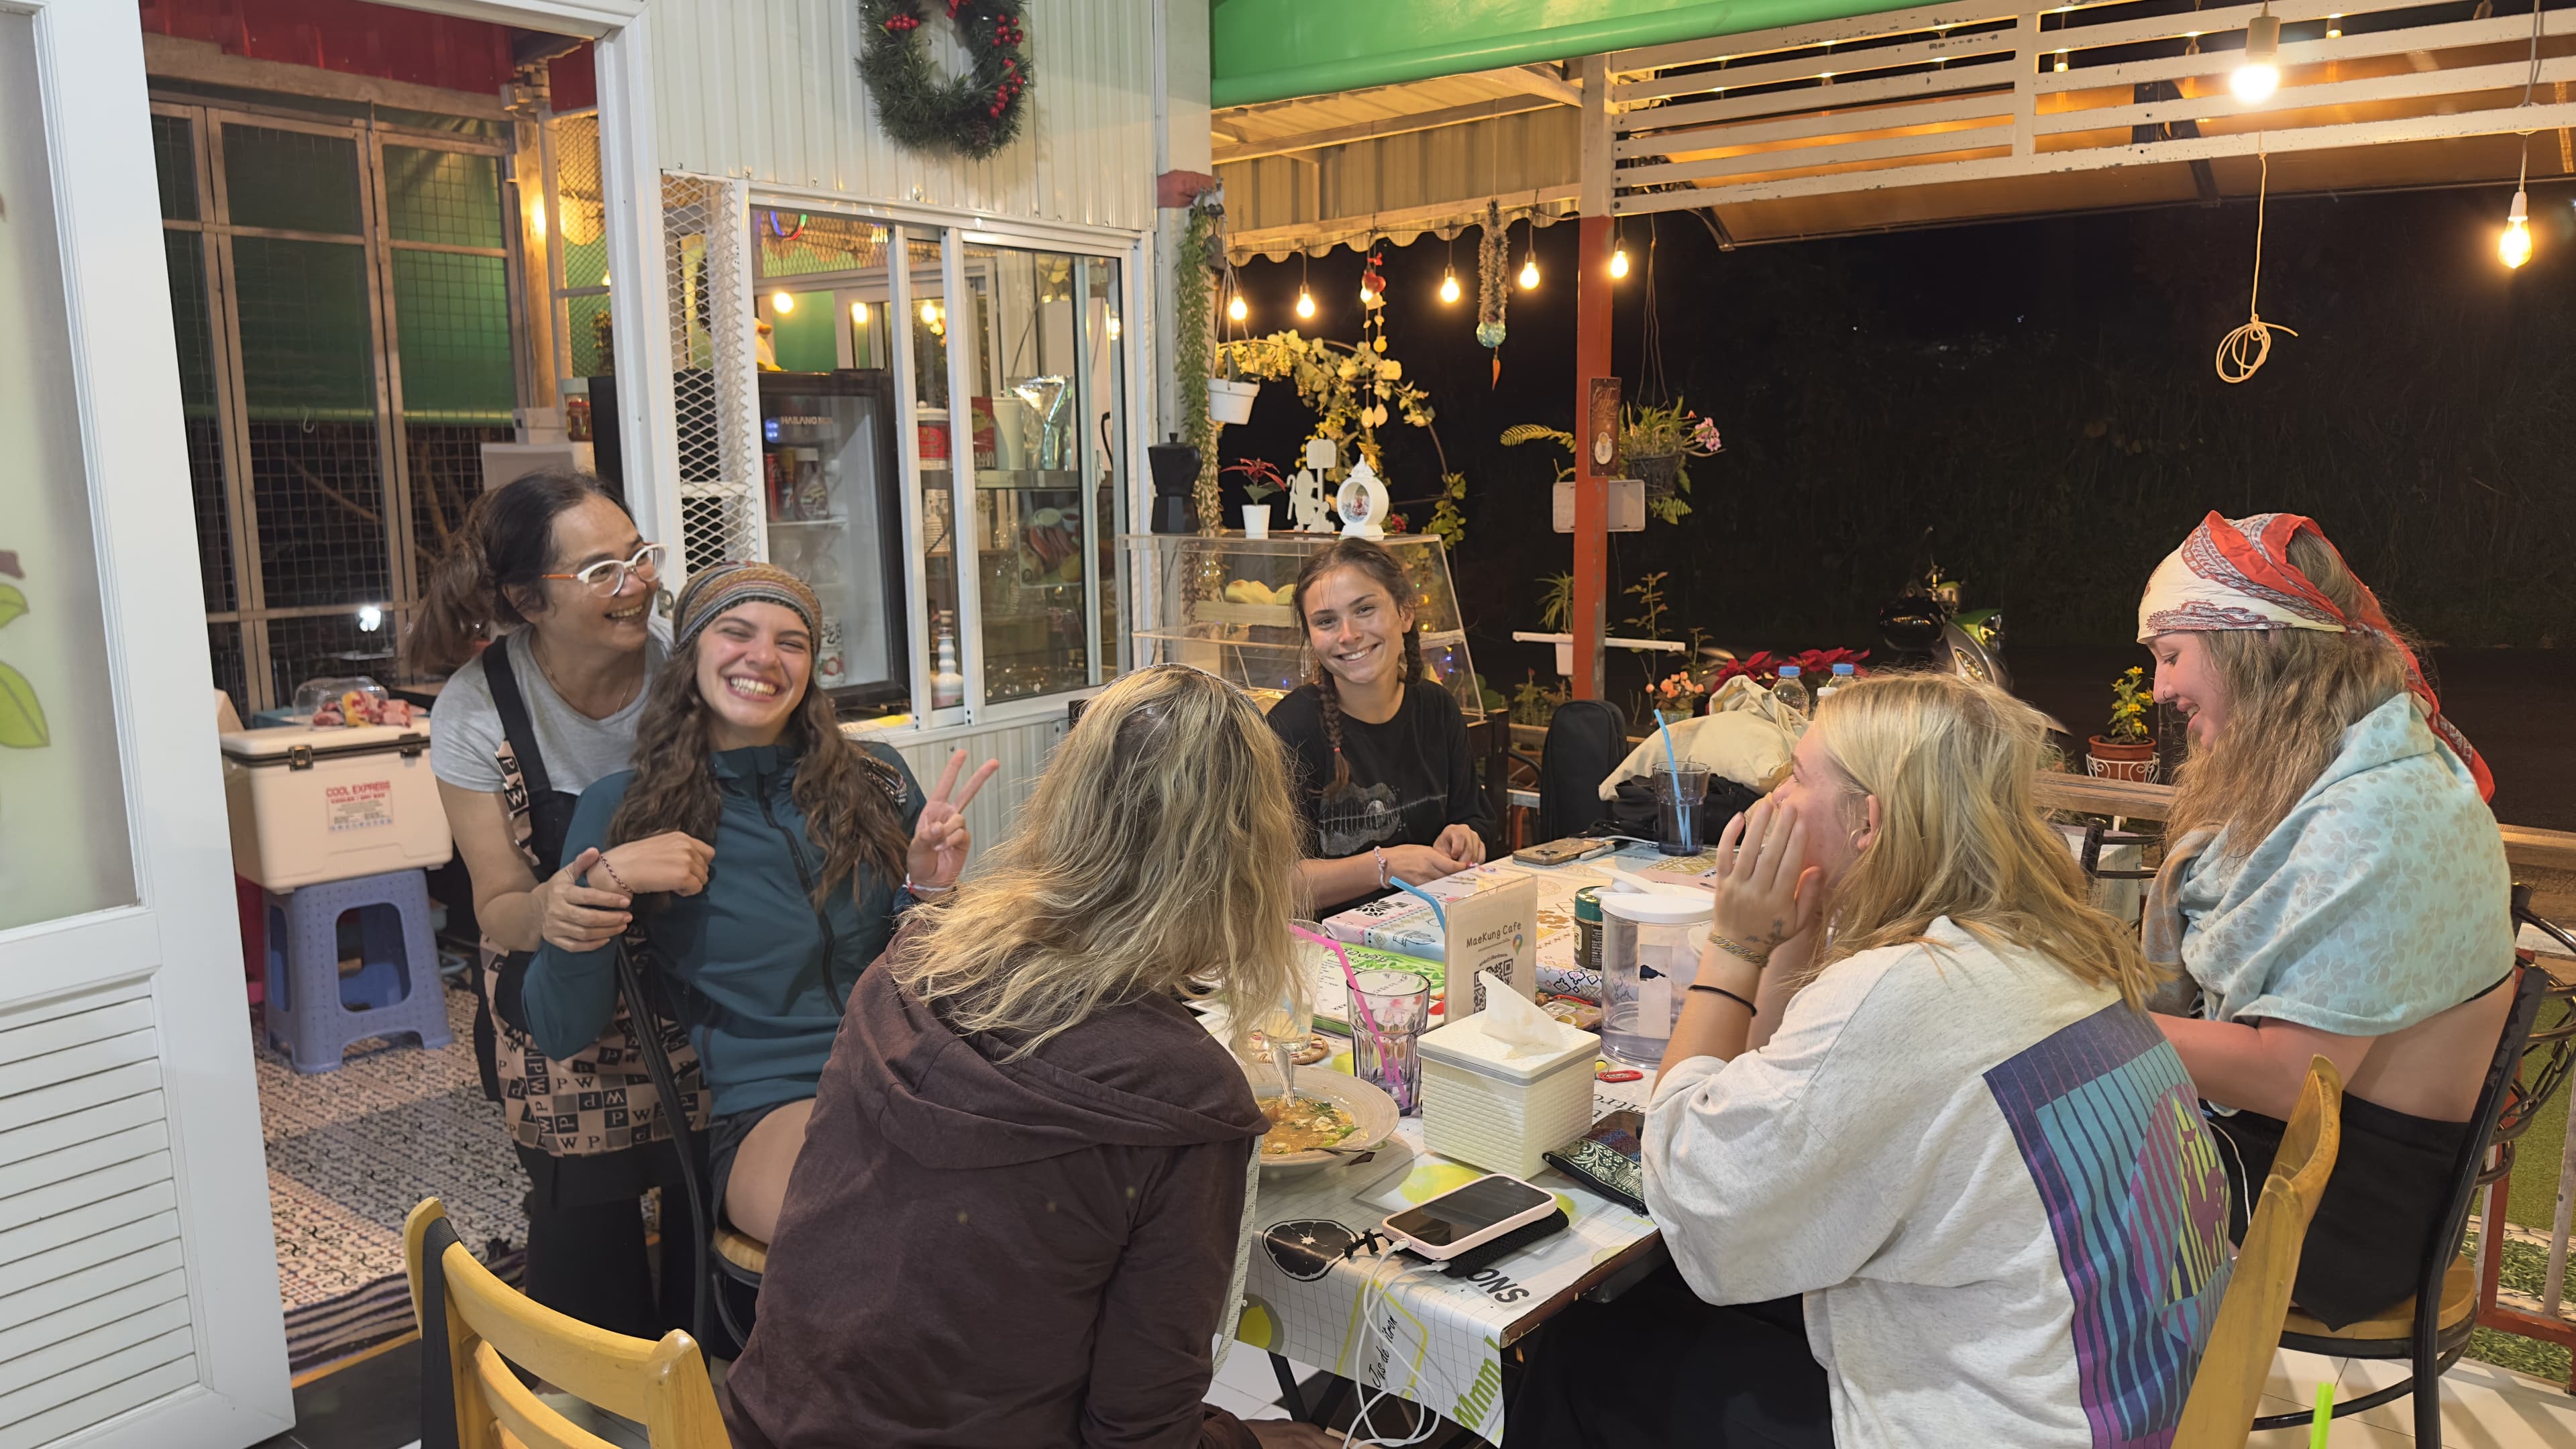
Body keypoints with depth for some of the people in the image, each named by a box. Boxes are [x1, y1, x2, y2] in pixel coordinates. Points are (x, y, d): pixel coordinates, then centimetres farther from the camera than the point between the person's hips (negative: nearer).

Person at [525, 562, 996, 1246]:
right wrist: (606, 885, -11)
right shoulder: (623, 808, 6)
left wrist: (927, 889, -4)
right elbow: (559, 1029, 3)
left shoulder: (877, 779, 9)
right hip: (767, 1110, -2)